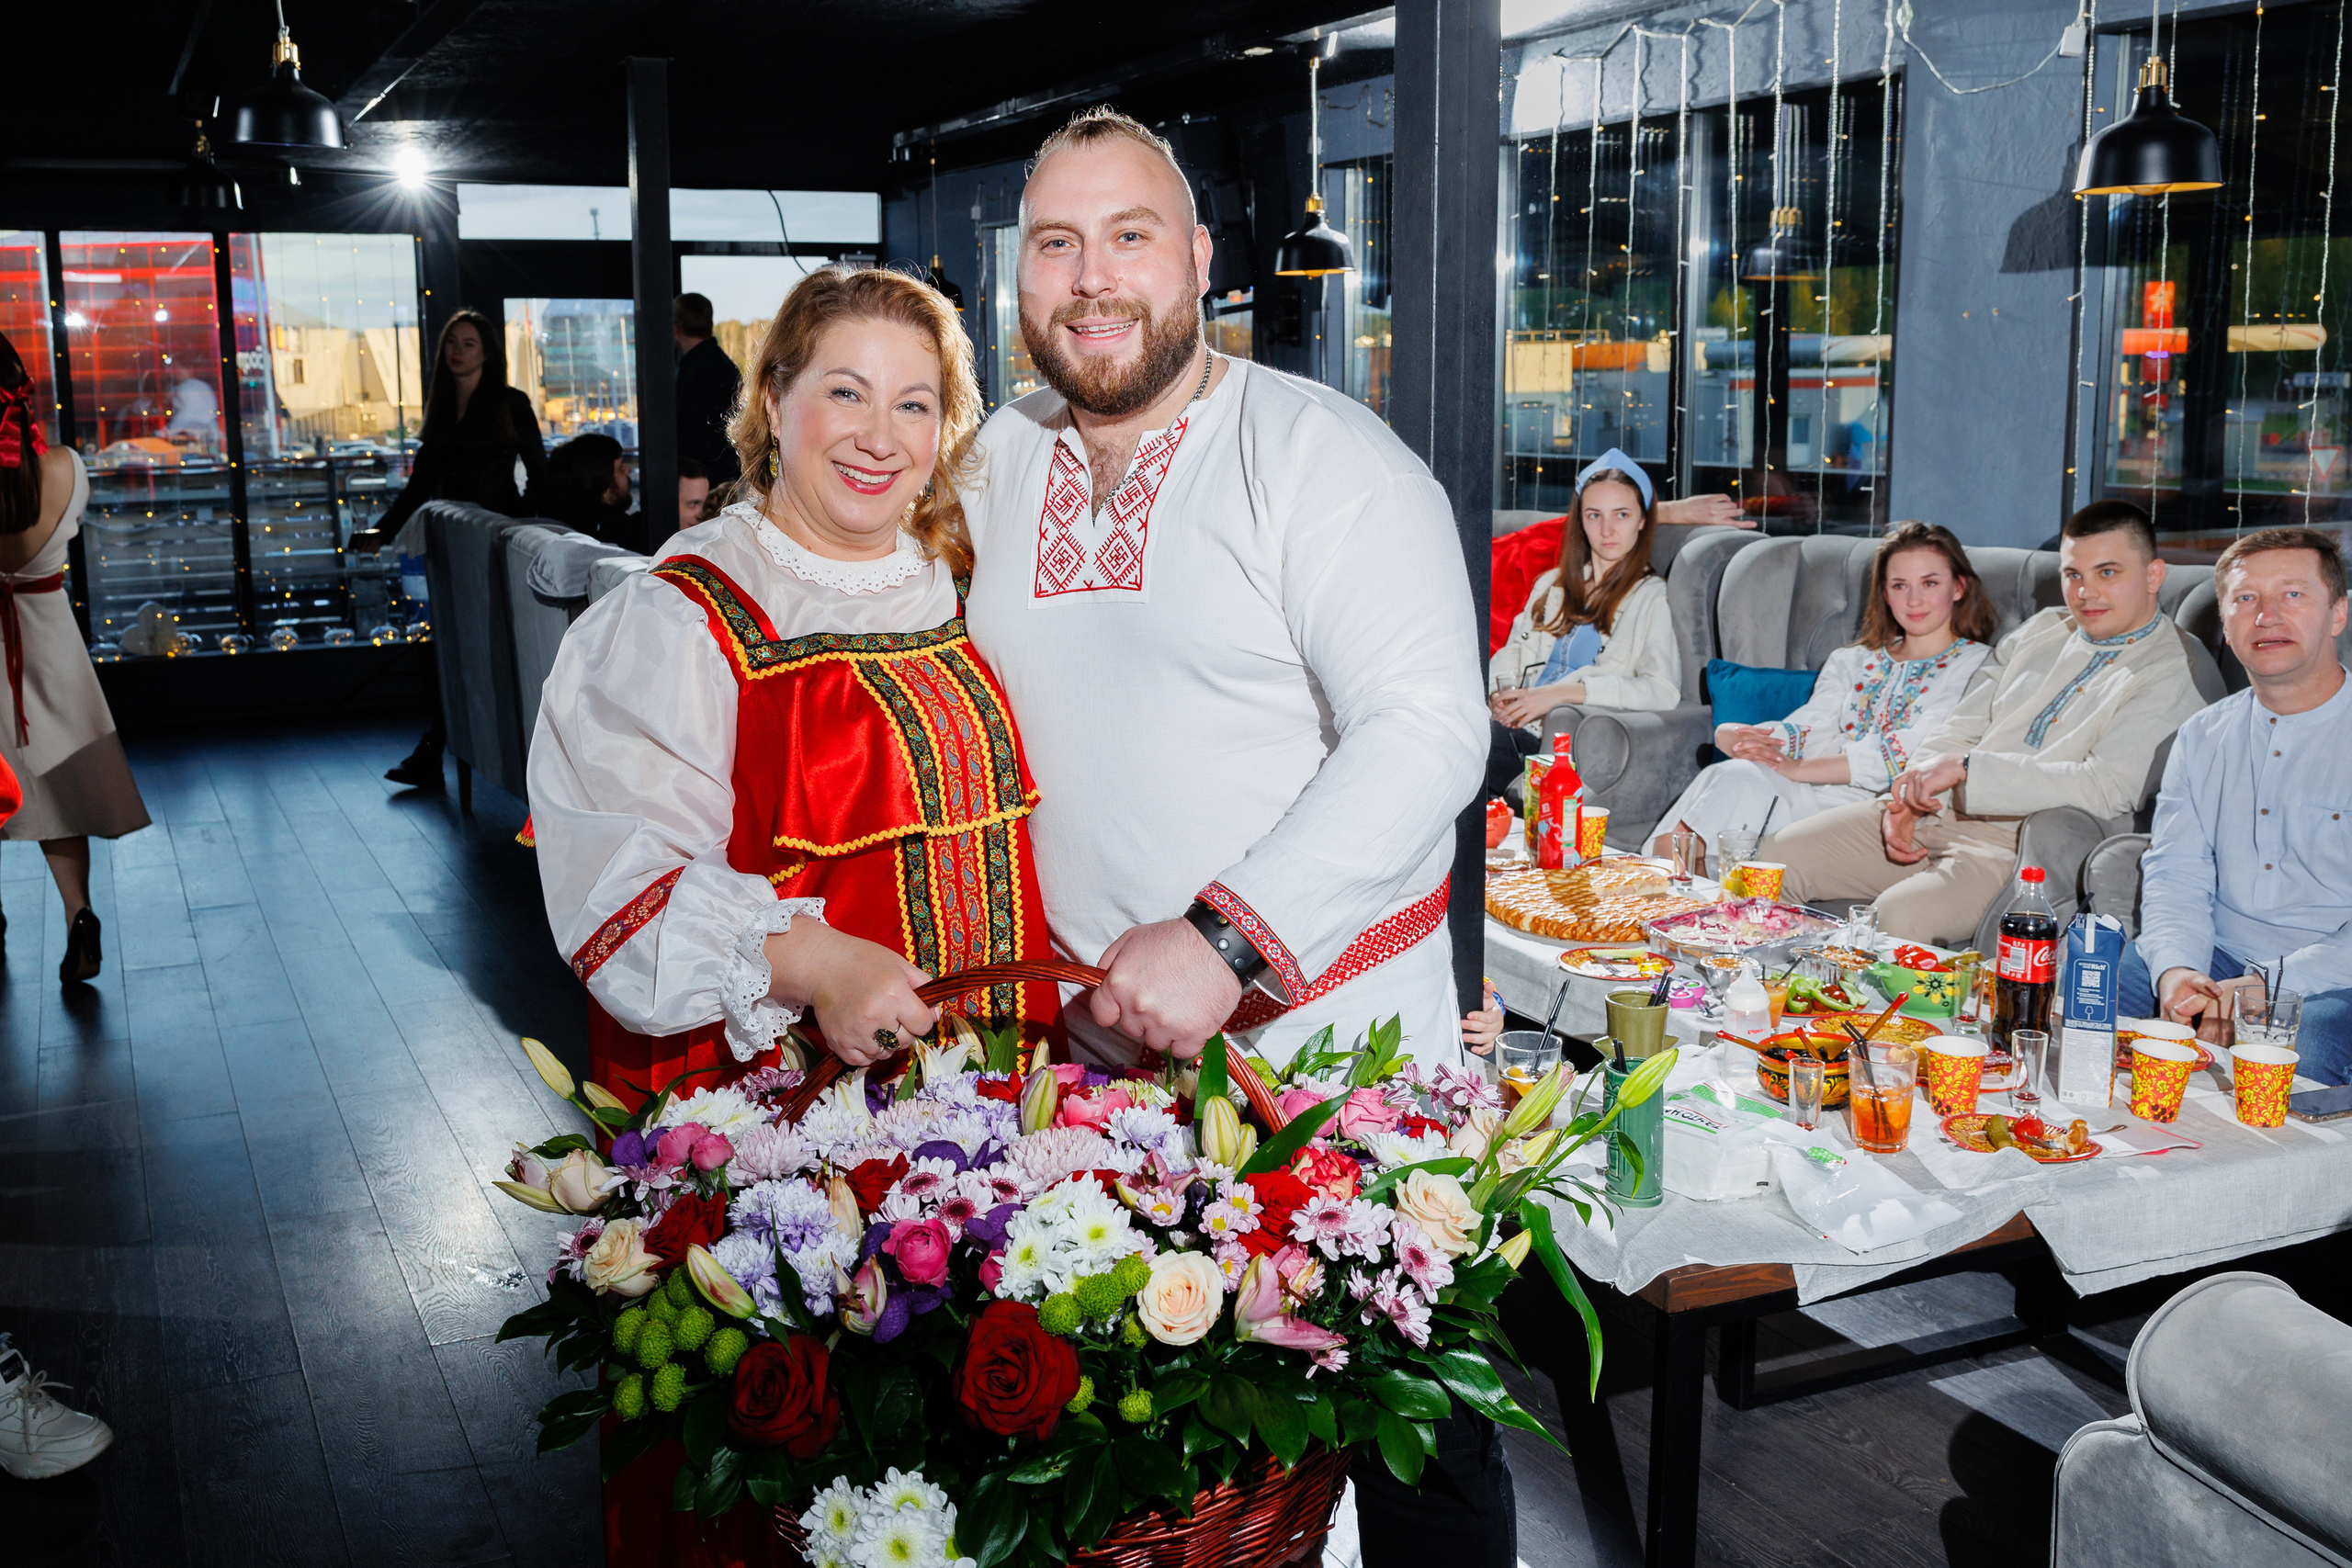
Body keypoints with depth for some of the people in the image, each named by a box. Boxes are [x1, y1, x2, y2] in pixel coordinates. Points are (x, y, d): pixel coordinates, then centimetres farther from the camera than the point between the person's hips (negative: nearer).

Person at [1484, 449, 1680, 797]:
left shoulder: (1655, 598, 6)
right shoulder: (1552, 585, 25)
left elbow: (1663, 690, -9)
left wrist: (1559, 693, -16)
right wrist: (1500, 691, 0)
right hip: (1516, 728, 5)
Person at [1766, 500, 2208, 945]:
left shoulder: (2171, 675, -7)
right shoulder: (2042, 630, 16)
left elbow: (2106, 788, -21)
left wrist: (1965, 769, -22)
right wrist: (1911, 796, -4)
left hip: (2016, 846, -7)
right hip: (1936, 814, 7)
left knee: (1901, 914, -34)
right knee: (1776, 858, -5)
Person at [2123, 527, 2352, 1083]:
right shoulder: (2201, 738, 12)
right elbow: (2173, 873, 6)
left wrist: (2264, 987, -25)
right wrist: (2176, 970, -16)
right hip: (2215, 961, 4)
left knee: (2305, 1050, -36)